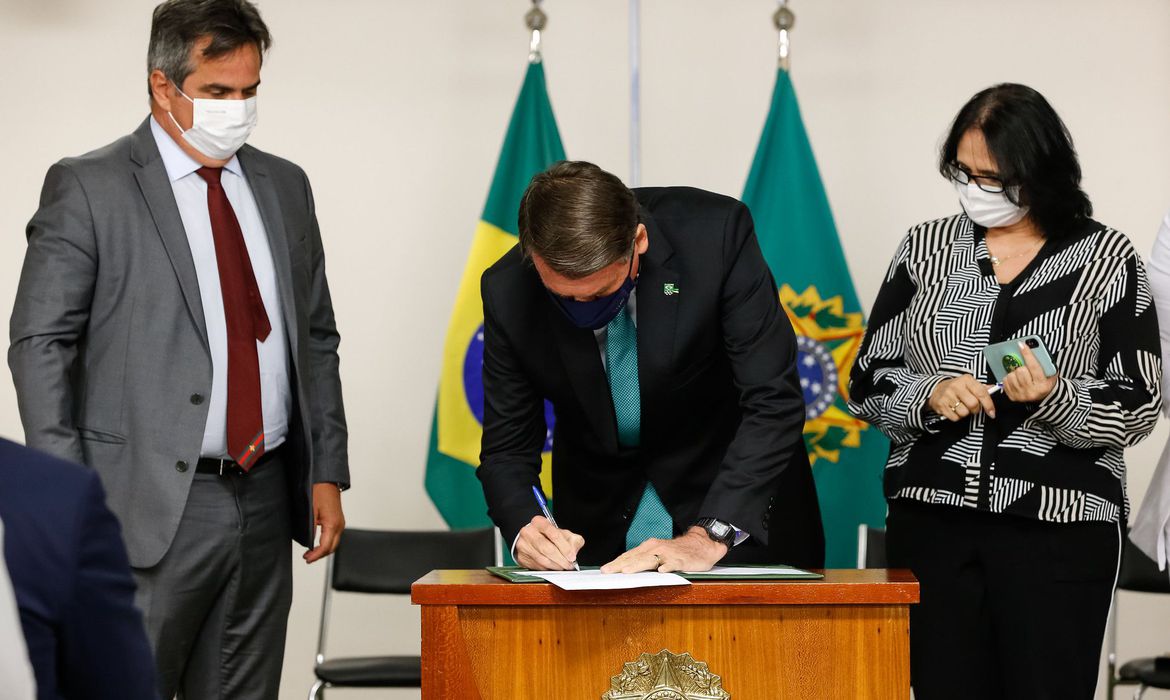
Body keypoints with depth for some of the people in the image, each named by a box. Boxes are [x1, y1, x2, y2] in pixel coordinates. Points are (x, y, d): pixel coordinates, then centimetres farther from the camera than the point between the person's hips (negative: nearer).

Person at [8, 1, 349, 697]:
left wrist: (328, 474, 10)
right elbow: (39, 344, -7)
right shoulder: (88, 189, -4)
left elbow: (317, 340, 18)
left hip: (266, 502, 5)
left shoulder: (284, 187, 14)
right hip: (150, 508, -5)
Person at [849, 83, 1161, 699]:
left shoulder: (1106, 259, 2)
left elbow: (1137, 407, 0)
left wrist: (1056, 399, -19)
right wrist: (929, 393, -10)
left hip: (1057, 529, -2)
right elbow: (867, 382, 10)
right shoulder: (924, 249, 10)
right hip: (931, 525, 2)